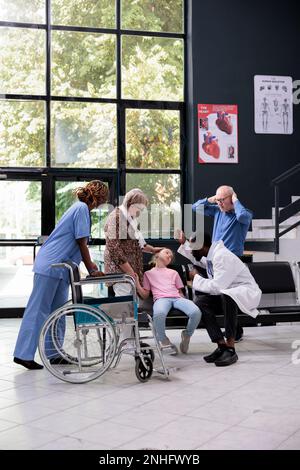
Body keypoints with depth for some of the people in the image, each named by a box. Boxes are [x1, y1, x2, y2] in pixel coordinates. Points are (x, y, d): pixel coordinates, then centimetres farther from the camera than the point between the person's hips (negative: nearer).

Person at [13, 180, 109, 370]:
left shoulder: (80, 208, 19)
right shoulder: (82, 208, -11)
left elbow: (80, 244, 23)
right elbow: (82, 244, -12)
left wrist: (90, 263, 20)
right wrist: (92, 270, -6)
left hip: (60, 268, 10)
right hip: (51, 266, -10)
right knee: (38, 310, -6)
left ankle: (54, 354, 18)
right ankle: (23, 354, -2)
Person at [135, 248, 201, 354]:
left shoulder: (173, 273, 34)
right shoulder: (148, 273, 26)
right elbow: (145, 295, 17)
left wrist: (186, 301, 4)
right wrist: (137, 283, 1)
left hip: (177, 298, 3)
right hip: (161, 299, -3)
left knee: (196, 312, -30)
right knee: (159, 314, -42)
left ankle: (186, 335, -2)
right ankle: (163, 340, -14)